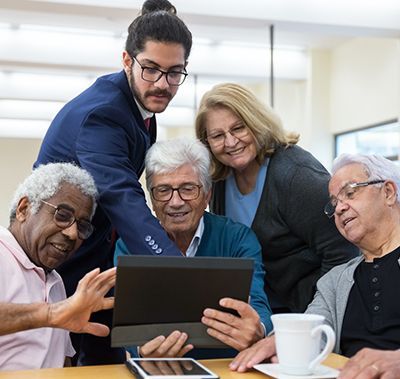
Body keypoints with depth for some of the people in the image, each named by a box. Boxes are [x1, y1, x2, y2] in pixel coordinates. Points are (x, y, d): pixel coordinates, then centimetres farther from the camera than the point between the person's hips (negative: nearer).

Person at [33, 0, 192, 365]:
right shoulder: (98, 115, -28)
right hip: (60, 263, -8)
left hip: (98, 258, 8)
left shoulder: (140, 101, 0)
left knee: (107, 360, 13)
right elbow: (124, 201, -42)